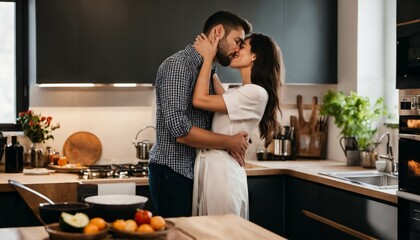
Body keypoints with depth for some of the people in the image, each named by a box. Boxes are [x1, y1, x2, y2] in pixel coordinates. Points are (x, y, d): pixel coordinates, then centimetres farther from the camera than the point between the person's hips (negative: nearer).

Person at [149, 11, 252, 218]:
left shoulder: (209, 72, 14)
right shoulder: (178, 65, -15)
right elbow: (181, 131, -24)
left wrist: (232, 143, -5)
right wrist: (228, 142, -14)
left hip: (195, 173, 9)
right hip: (172, 172, -8)